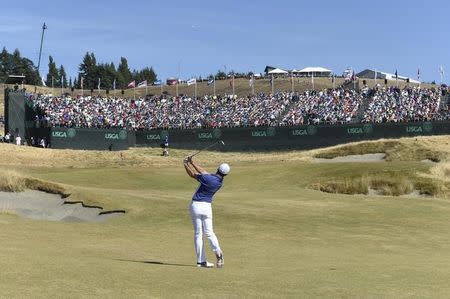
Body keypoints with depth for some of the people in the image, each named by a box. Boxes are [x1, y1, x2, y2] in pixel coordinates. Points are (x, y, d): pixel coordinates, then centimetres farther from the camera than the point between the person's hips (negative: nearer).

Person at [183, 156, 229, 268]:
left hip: (196, 205, -4)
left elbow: (193, 174, -3)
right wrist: (192, 162, 15)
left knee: (198, 234, 3)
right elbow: (204, 172, 11)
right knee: (209, 232, 9)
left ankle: (201, 260, 2)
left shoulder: (208, 178, -18)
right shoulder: (220, 182, 2)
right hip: (207, 207, 4)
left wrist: (186, 164, 14)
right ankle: (218, 252, -18)